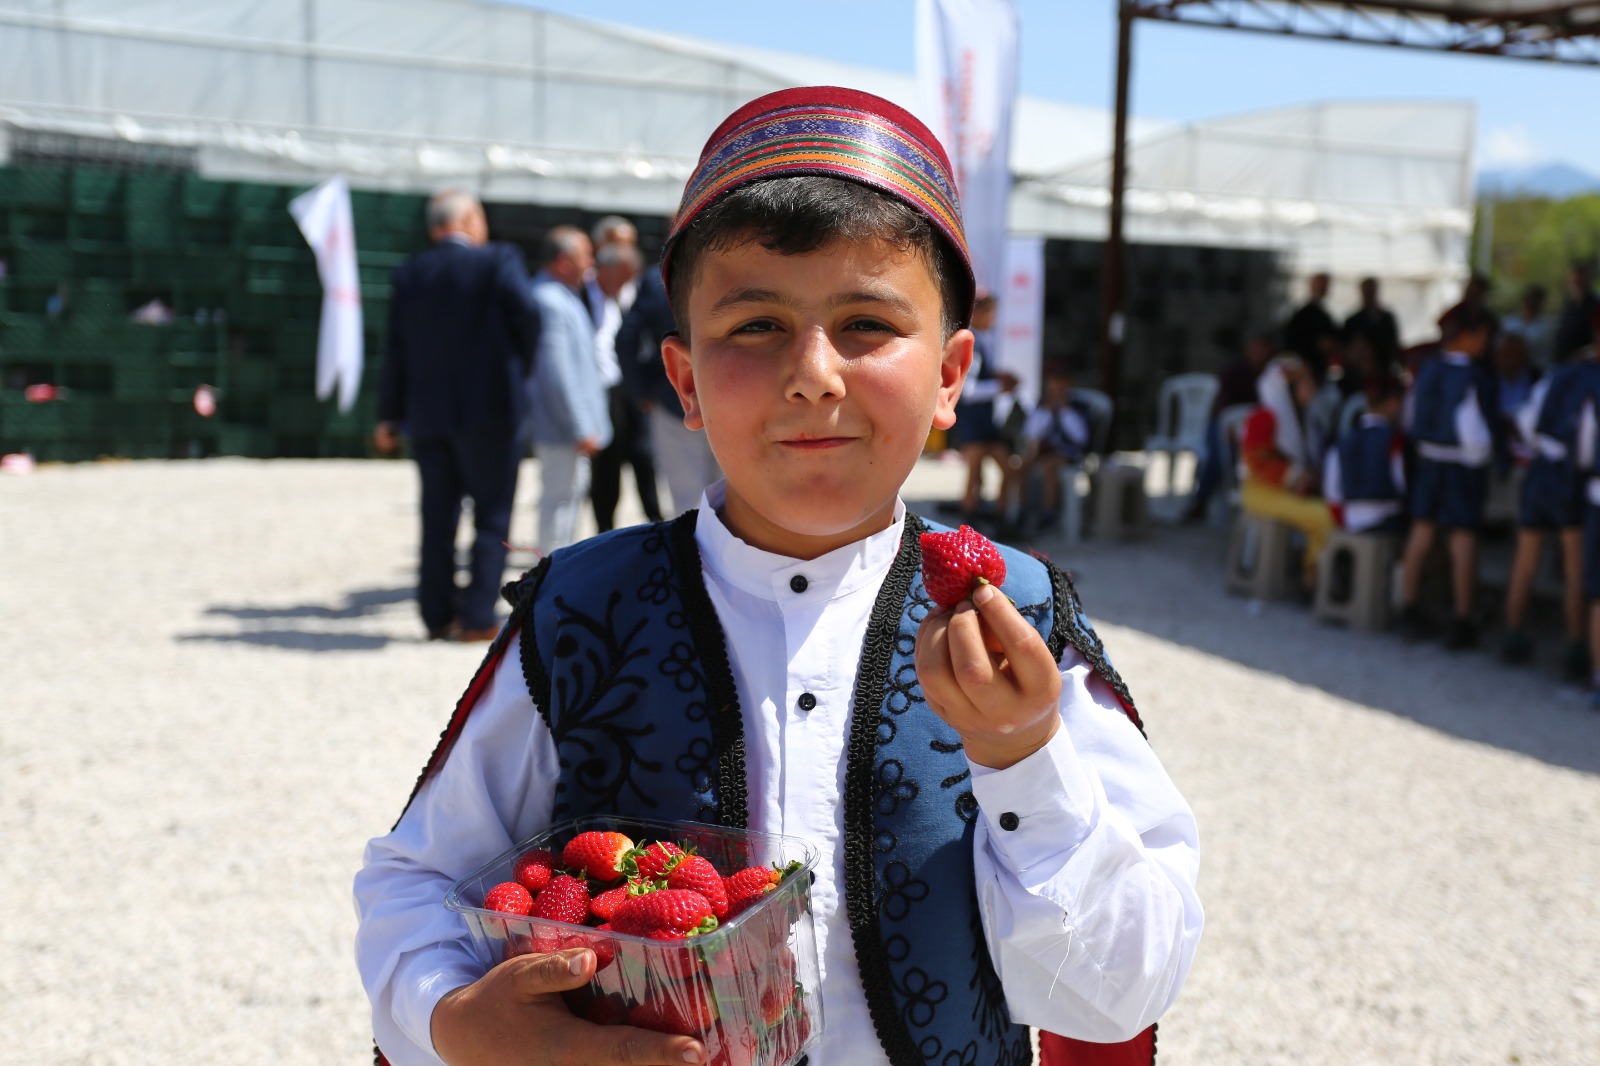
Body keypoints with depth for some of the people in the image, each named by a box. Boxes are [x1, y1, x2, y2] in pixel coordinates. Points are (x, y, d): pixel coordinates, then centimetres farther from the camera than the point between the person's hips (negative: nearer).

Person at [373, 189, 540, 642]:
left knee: (437, 518, 11)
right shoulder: (499, 261, -6)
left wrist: (389, 417, 10)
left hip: (426, 414, 5)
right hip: (488, 409, -4)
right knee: (493, 516, 3)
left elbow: (395, 349, 6)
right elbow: (527, 316, -15)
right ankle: (477, 617, -1)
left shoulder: (409, 273, 6)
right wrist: (522, 370, 4)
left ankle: (437, 615, 14)